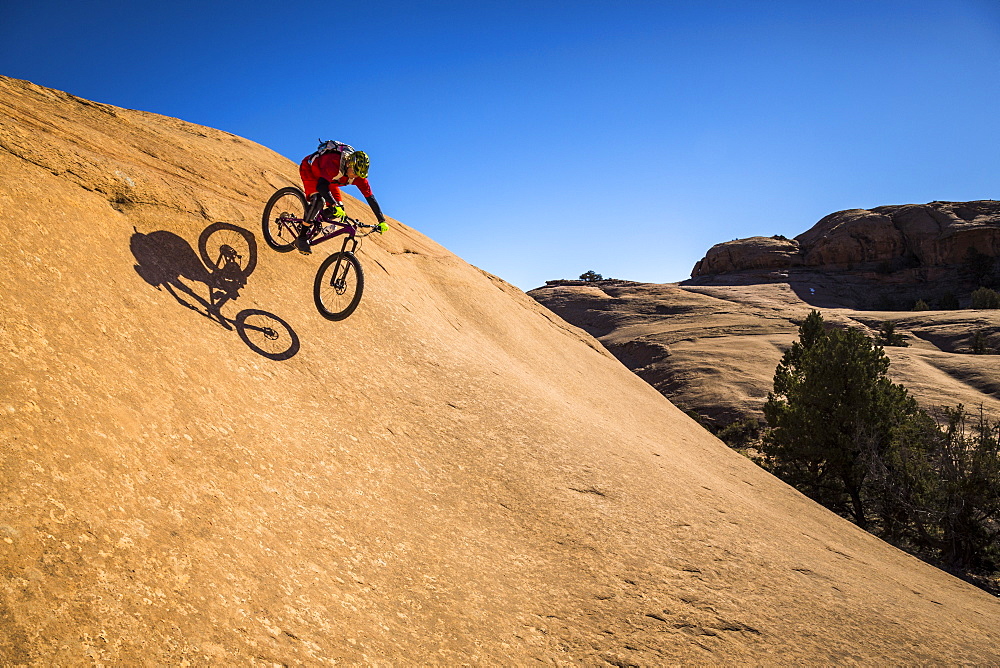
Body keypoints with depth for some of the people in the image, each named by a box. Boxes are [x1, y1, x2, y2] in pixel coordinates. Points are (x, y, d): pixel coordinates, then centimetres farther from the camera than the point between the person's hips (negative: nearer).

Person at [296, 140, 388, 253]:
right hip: (308, 168, -6)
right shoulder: (333, 163, -41)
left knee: (339, 209, -11)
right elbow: (321, 186, -52)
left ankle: (313, 223, 15)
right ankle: (302, 238, -22)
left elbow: (370, 197, -19)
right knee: (318, 200, -31)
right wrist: (334, 206, -63)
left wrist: (382, 221, -22)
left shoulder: (358, 174, -23)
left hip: (327, 178, 6)